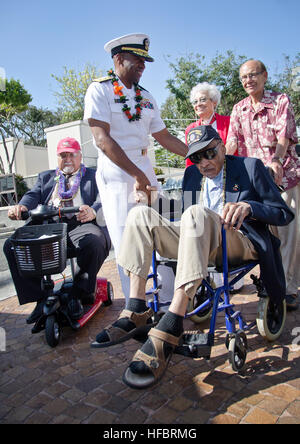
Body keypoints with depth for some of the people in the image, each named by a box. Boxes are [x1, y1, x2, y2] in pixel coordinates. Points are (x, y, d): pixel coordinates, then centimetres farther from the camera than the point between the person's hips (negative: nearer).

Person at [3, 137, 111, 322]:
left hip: (80, 224, -3)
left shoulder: (93, 176, 19)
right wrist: (21, 206, -14)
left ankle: (78, 295, -13)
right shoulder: (46, 177, 30)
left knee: (94, 243, -36)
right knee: (12, 245, -17)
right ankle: (40, 298, -7)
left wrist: (93, 211, -25)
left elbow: (102, 199, 0)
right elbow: (33, 195, 11)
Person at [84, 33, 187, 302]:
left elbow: (165, 138, 18)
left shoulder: (146, 97, 18)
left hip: (144, 168, 6)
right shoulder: (100, 90, -1)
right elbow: (102, 139, -14)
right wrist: (136, 175, -21)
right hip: (116, 171, -5)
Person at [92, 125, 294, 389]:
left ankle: (171, 326, -41)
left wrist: (248, 206, -17)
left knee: (197, 213, -36)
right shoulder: (192, 174, 21)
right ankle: (136, 313, -22)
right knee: (140, 214, -14)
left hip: (238, 243, -5)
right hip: (198, 241, 5)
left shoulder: (250, 167, 8)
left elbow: (284, 214, 3)